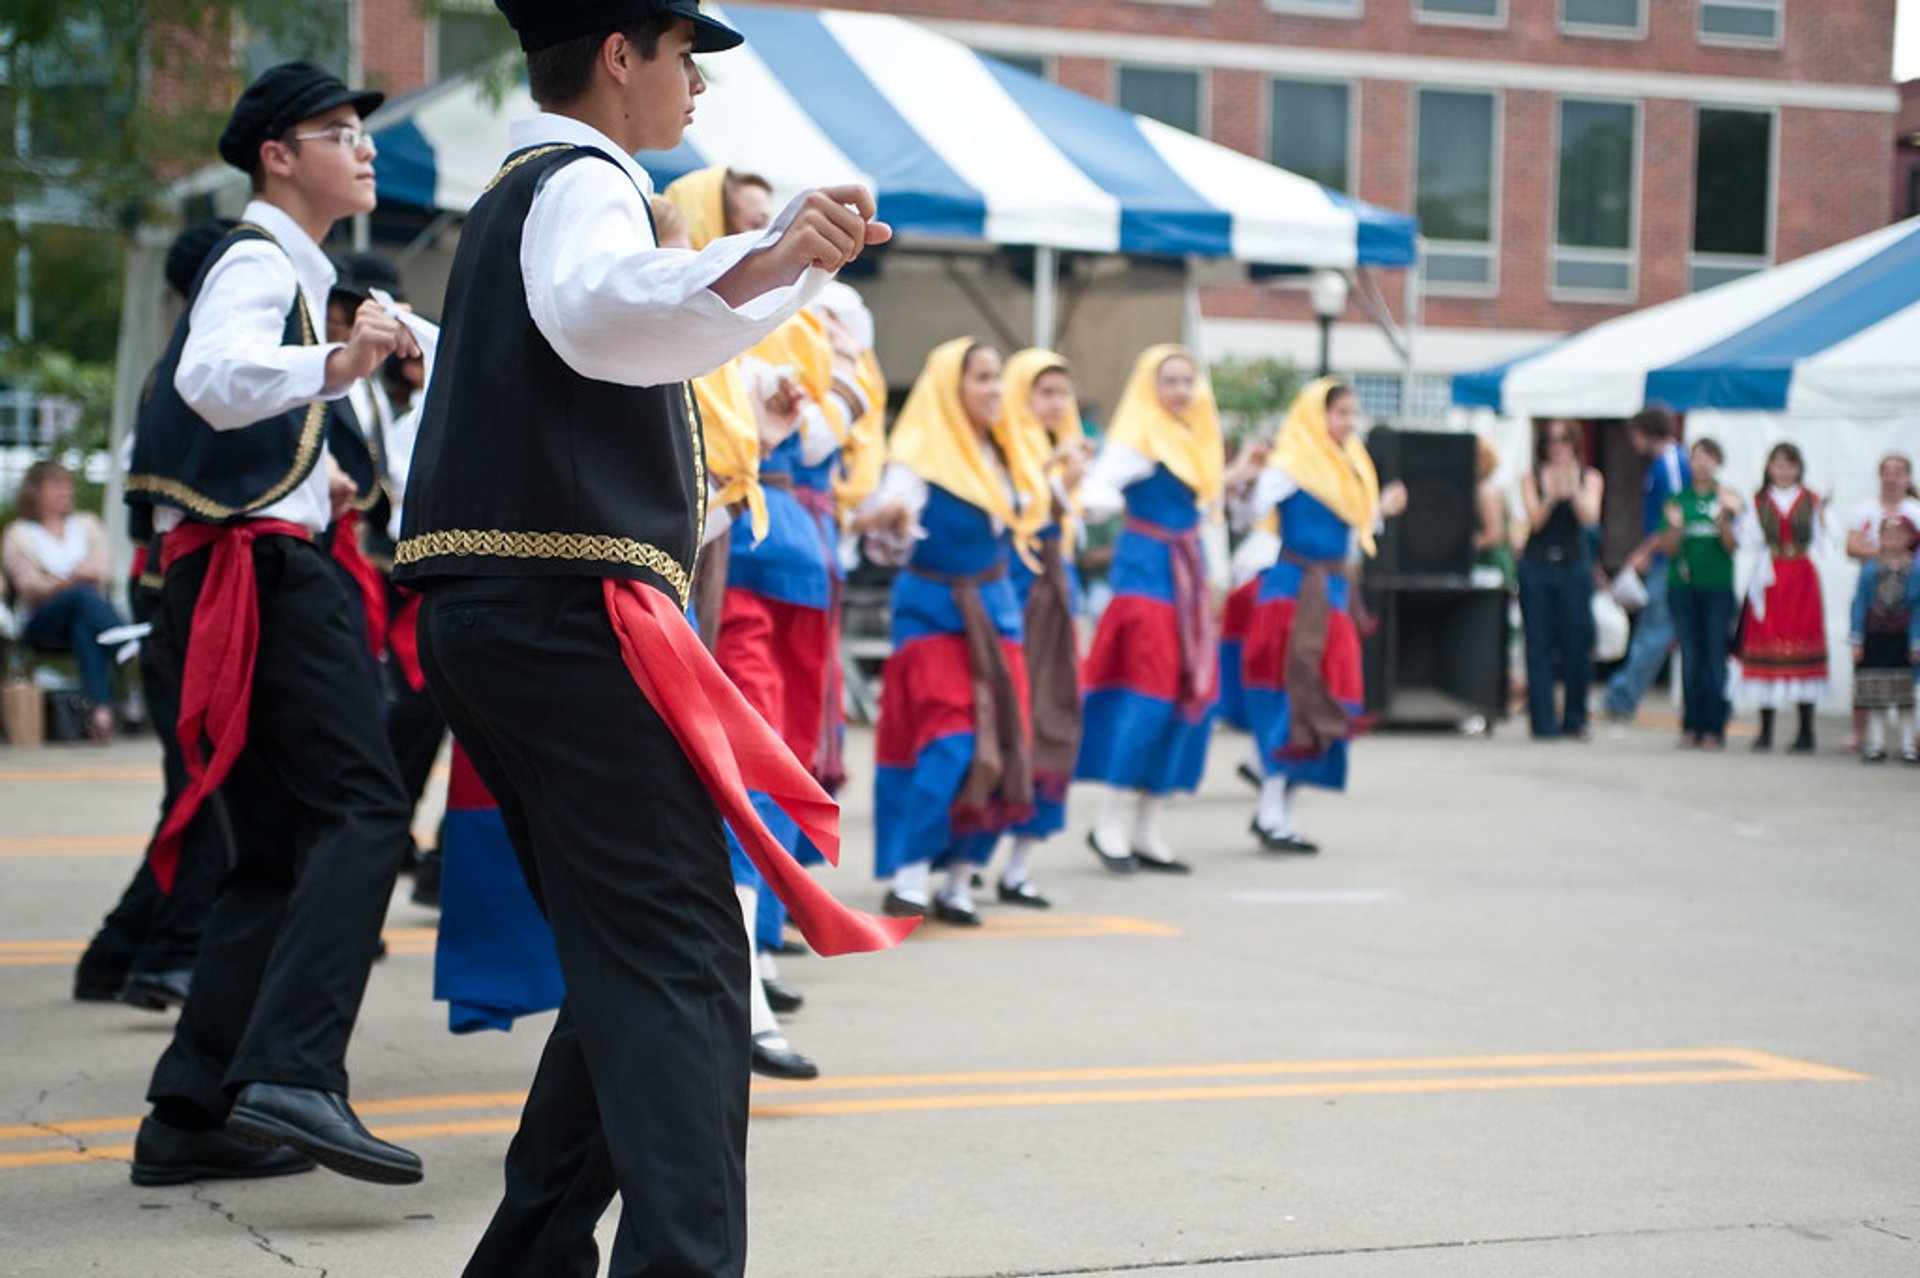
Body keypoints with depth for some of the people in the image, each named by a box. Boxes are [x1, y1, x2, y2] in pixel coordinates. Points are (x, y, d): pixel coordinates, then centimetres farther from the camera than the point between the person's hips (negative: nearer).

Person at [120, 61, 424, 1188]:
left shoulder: (286, 268, 26)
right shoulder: (258, 262, -6)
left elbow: (214, 400, 37)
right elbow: (212, 378, -28)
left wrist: (311, 474, 29)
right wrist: (334, 368, -41)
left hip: (227, 572, 11)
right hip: (263, 566, -11)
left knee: (279, 850, 8)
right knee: (363, 808, -21)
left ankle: (194, 1113, 6)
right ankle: (291, 1075, -33)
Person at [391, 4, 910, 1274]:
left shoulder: (521, 195, 24)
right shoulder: (582, 182, -7)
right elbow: (599, 313, -32)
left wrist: (801, 252, 54)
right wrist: (759, 268, -48)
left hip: (491, 618, 10)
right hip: (569, 610, -10)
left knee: (626, 961, 15)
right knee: (682, 957, -17)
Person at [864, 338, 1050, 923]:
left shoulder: (1006, 452, 7)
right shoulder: (921, 453, -14)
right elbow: (892, 544, -24)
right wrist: (887, 523, -43)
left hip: (995, 610, 7)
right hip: (933, 609, -7)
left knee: (1002, 750, 1)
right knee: (948, 746, -18)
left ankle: (959, 882, 10)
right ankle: (908, 880, -14)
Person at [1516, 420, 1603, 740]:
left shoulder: (1590, 478, 6)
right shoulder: (1531, 479, 6)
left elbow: (1589, 518, -9)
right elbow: (1535, 520, -7)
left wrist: (1573, 489, -25)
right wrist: (1552, 497, -25)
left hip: (1575, 567, 0)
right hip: (1537, 566, 0)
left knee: (1576, 645, 0)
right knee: (1539, 647, -2)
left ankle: (1575, 720, 10)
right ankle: (1543, 722, 0)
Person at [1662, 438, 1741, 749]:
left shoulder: (1728, 499, 2)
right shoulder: (1678, 499, 7)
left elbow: (1732, 546, -4)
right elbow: (1668, 549, 5)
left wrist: (1722, 521, -20)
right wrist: (1675, 527, -14)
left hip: (1718, 586, -2)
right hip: (1684, 585, 2)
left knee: (1715, 659, -3)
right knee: (1690, 659, 4)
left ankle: (1714, 729, 0)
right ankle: (1691, 727, 9)